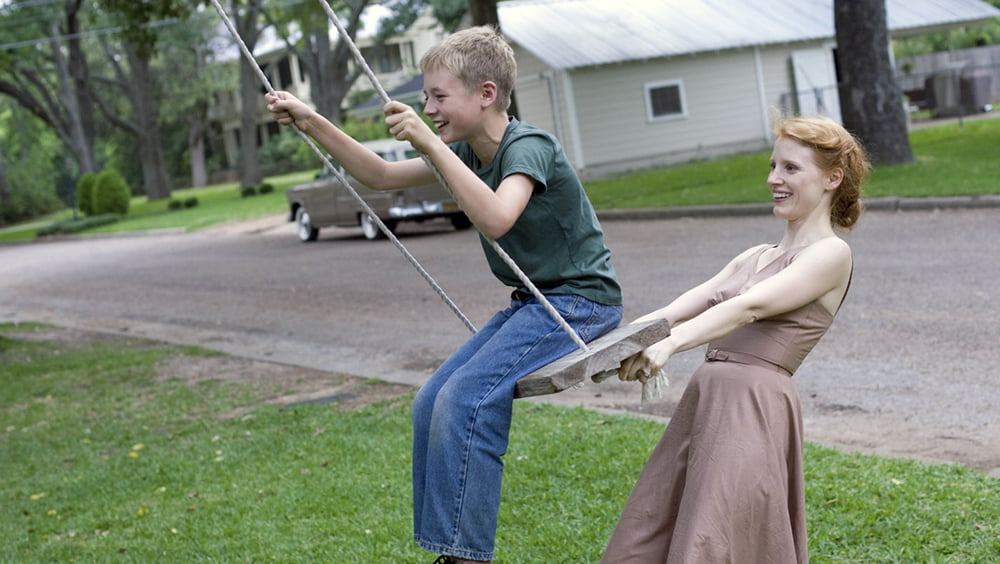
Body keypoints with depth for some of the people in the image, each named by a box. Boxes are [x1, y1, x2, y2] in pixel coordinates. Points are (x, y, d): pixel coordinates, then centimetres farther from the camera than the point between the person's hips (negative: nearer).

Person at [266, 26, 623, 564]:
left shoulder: (528, 146, -18)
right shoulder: (468, 153, 8)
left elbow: (496, 218, -37)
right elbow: (382, 176, 14)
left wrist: (431, 143, -34)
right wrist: (311, 123, 7)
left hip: (580, 301, -9)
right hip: (536, 300, 9)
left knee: (464, 400, -22)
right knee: (432, 402, 2)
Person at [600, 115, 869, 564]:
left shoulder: (831, 253, 1)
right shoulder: (755, 258, 25)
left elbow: (751, 307, -14)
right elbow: (690, 303, 12)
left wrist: (671, 343, -27)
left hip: (754, 405, -8)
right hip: (704, 397, 8)